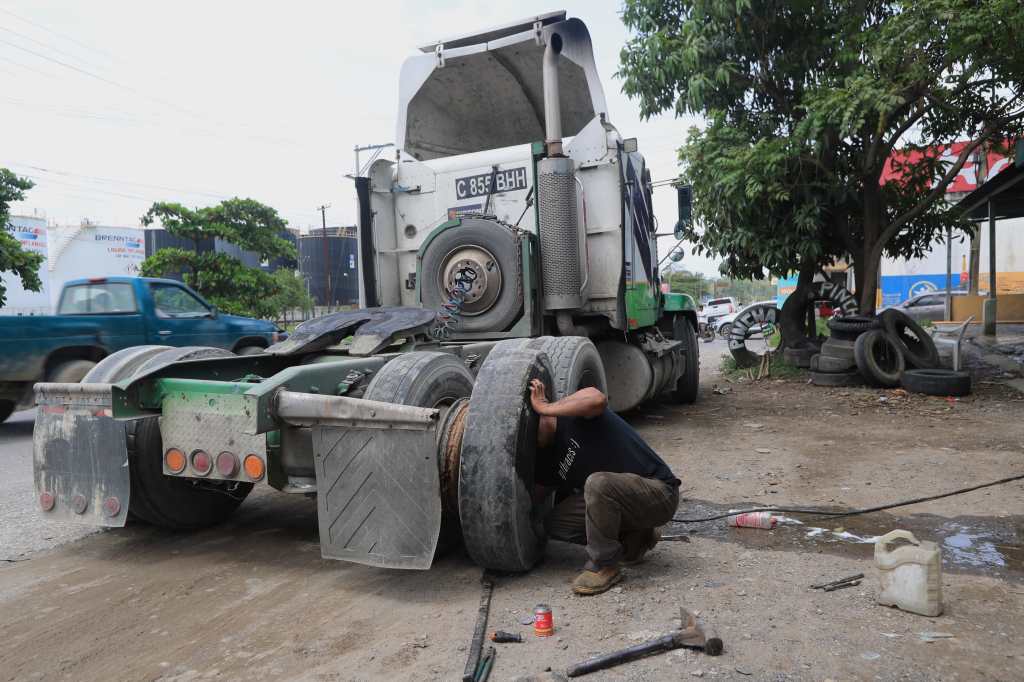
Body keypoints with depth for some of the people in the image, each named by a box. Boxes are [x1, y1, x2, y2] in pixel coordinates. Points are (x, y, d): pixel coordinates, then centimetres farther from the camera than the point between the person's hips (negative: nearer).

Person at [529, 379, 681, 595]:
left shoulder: (572, 415, -14)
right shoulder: (546, 460, 7)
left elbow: (597, 399, -38)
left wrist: (545, 407, -27)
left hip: (659, 492, -8)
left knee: (597, 482, -34)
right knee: (556, 523, -5)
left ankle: (604, 566, -13)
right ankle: (633, 539, 13)